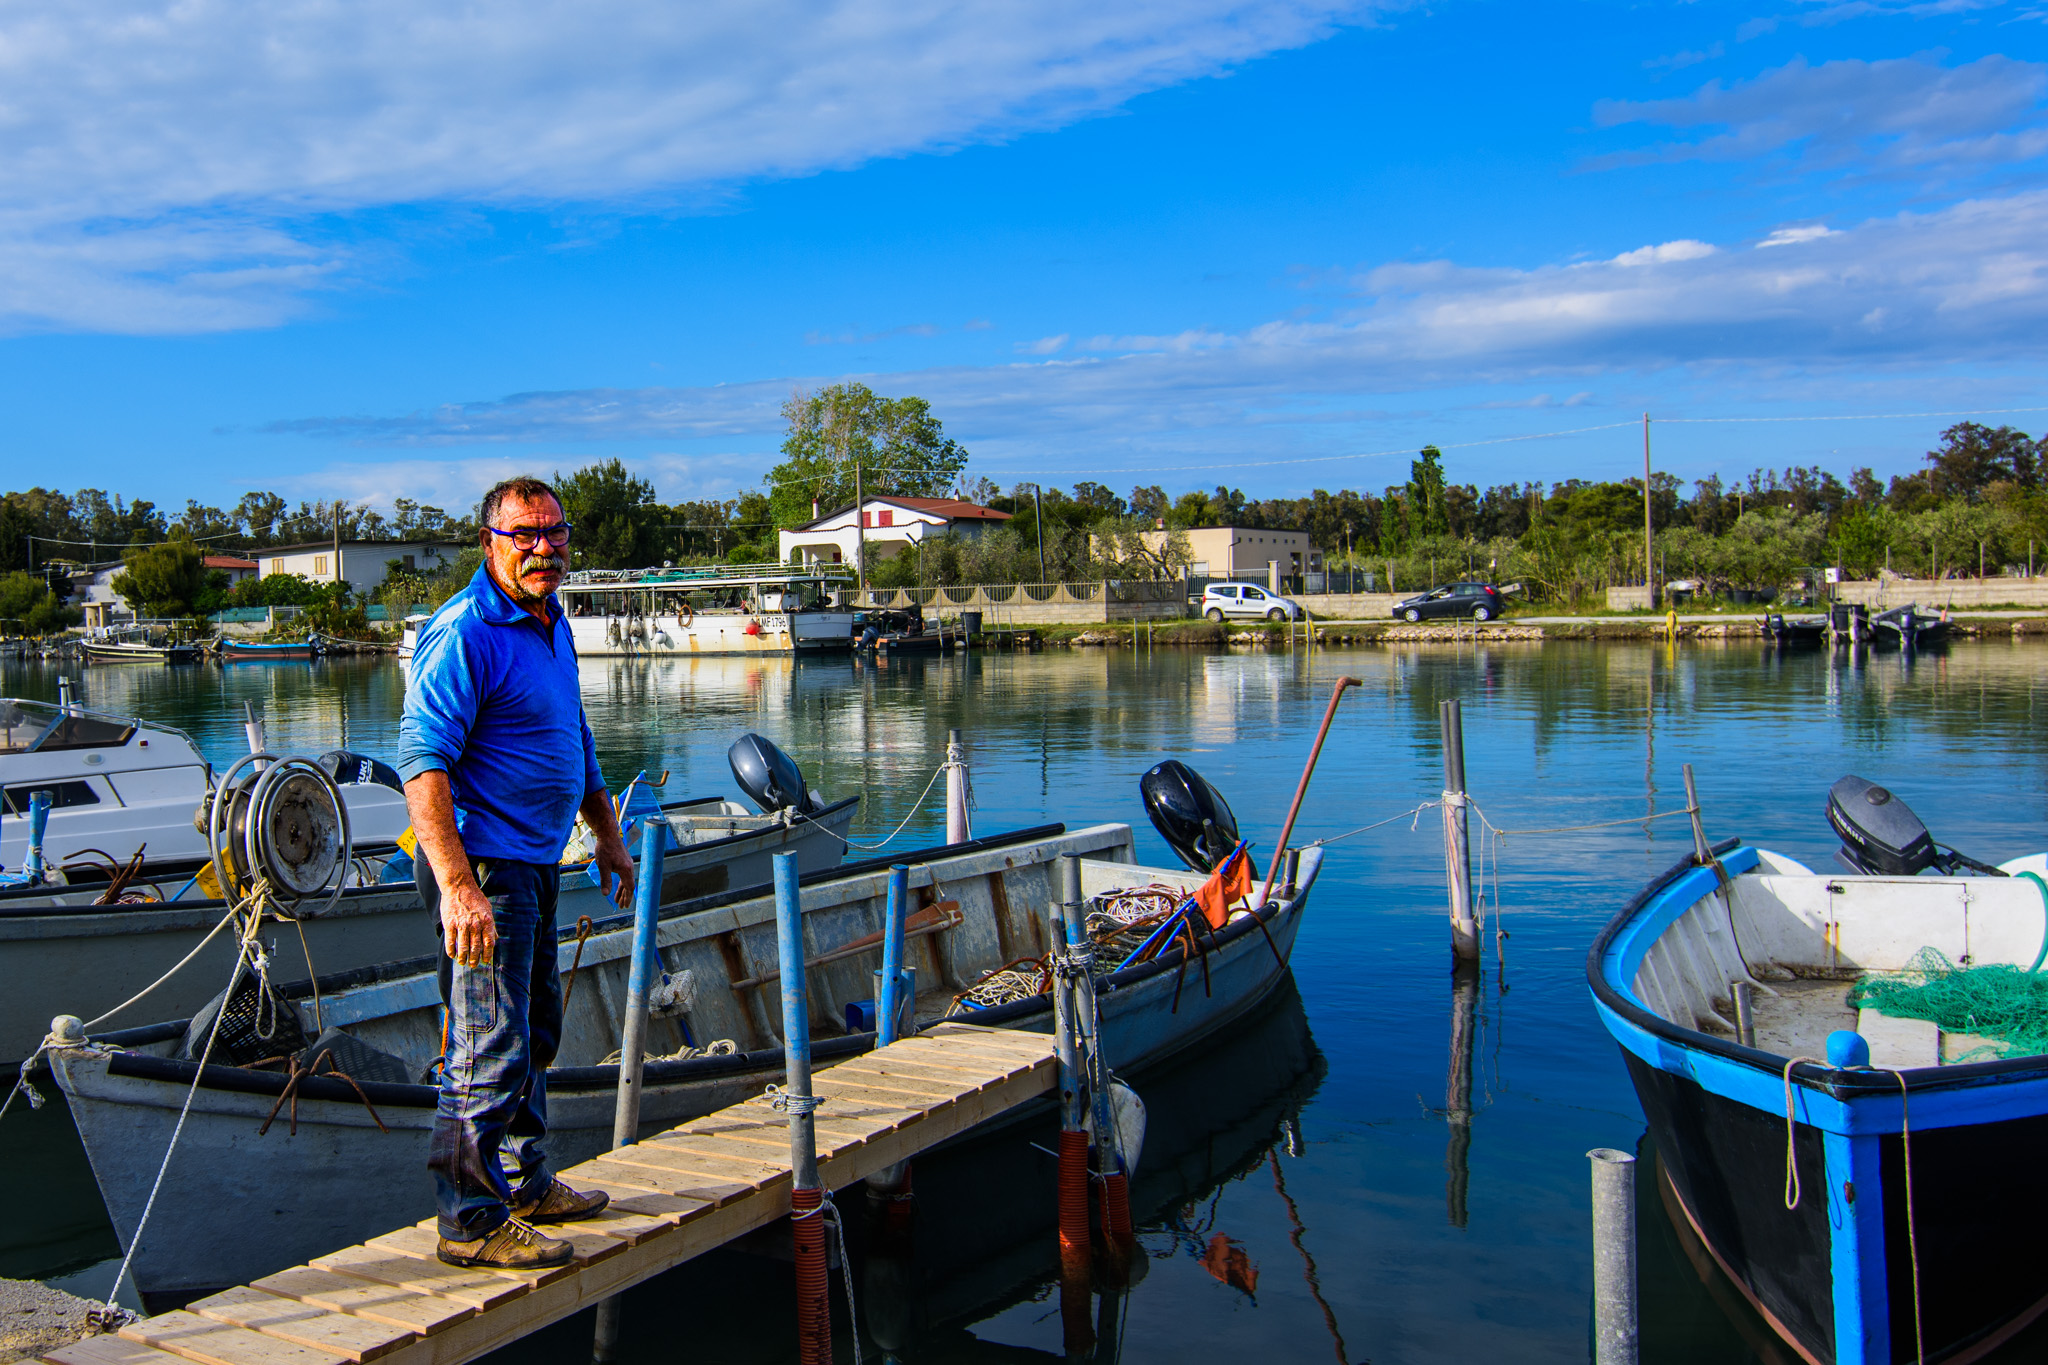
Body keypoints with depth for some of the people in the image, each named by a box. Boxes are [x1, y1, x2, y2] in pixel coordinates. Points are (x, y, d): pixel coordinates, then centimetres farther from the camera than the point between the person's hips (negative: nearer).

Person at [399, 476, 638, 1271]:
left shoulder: (551, 625, 12)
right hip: (485, 866, -10)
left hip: (536, 863, 10)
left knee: (534, 1031, 20)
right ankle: (472, 1221, 8)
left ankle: (524, 1184, 35)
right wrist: (458, 886, -33)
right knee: (489, 1050, -4)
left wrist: (609, 838, 25)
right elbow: (422, 760, -25)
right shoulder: (465, 632, -18)